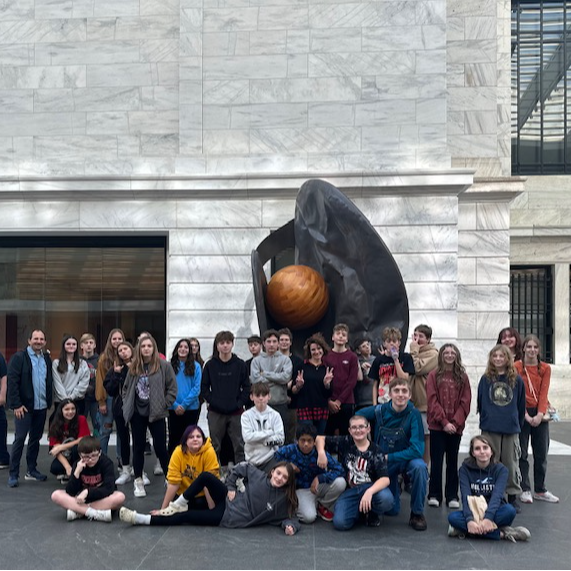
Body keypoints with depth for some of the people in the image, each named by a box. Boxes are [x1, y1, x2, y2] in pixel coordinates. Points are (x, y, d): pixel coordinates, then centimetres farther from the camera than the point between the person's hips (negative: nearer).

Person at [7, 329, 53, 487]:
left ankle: (32, 470, 24)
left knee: (35, 439, 13)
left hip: (41, 407, 5)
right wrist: (16, 404, -16)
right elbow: (12, 381, -11)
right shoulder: (19, 357, -6)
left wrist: (49, 402, 7)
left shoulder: (47, 359, 10)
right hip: (24, 407, -5)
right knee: (19, 439, -3)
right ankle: (13, 474, 6)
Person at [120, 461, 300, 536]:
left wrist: (290, 526, -27)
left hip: (229, 518, -3)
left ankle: (139, 519, -3)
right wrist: (231, 488, 2)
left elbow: (289, 518, -5)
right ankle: (178, 505, 4)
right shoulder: (259, 476, -5)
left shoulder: (284, 500, -12)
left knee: (185, 517, -9)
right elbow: (241, 467, 6)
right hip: (230, 502, 4)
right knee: (206, 476, -15)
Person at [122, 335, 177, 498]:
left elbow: (172, 388, -5)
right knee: (138, 447, 10)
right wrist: (127, 404, 6)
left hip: (156, 414, -3)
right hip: (137, 414, 3)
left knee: (160, 447, -2)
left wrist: (163, 406, -7)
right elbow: (126, 388, 16)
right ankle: (138, 481, 21)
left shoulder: (164, 366, -6)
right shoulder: (134, 367, 6)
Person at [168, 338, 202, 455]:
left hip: (191, 409, -1)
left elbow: (196, 388, -5)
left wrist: (184, 404, -12)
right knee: (174, 439, 6)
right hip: (174, 409, 1)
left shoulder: (195, 366, 0)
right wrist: (175, 405, -12)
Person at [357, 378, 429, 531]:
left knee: (419, 467, -36)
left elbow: (417, 450, -27)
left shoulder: (413, 414, -21)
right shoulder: (380, 410, -15)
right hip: (382, 463, 2)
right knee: (391, 510, 2)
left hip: (406, 458, -2)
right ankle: (395, 488, 37)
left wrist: (387, 458, -23)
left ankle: (417, 514, -15)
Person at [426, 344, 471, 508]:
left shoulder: (462, 377, 6)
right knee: (436, 461, 2)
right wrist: (444, 422, -13)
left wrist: (455, 422, -10)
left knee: (452, 461, 9)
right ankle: (434, 495, 11)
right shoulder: (434, 375, 1)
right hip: (437, 425, -2)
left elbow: (465, 402, 2)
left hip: (456, 426, 2)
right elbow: (432, 401, -5)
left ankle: (452, 496, 16)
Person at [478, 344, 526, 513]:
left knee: (511, 463, 7)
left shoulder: (516, 380, 1)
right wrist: (484, 420, 9)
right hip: (490, 429, 0)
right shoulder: (486, 379, 1)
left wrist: (519, 424, 10)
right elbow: (480, 403, 8)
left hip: (511, 429, 0)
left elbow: (521, 405, 8)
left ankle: (513, 496, 19)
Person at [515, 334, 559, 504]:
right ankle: (525, 490, 12)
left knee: (541, 454, 9)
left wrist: (540, 415, -14)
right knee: (522, 454, 3)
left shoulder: (545, 368, 4)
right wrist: (526, 415, -15)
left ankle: (540, 490, 21)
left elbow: (544, 393, -2)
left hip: (540, 415, 3)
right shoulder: (516, 367, -5)